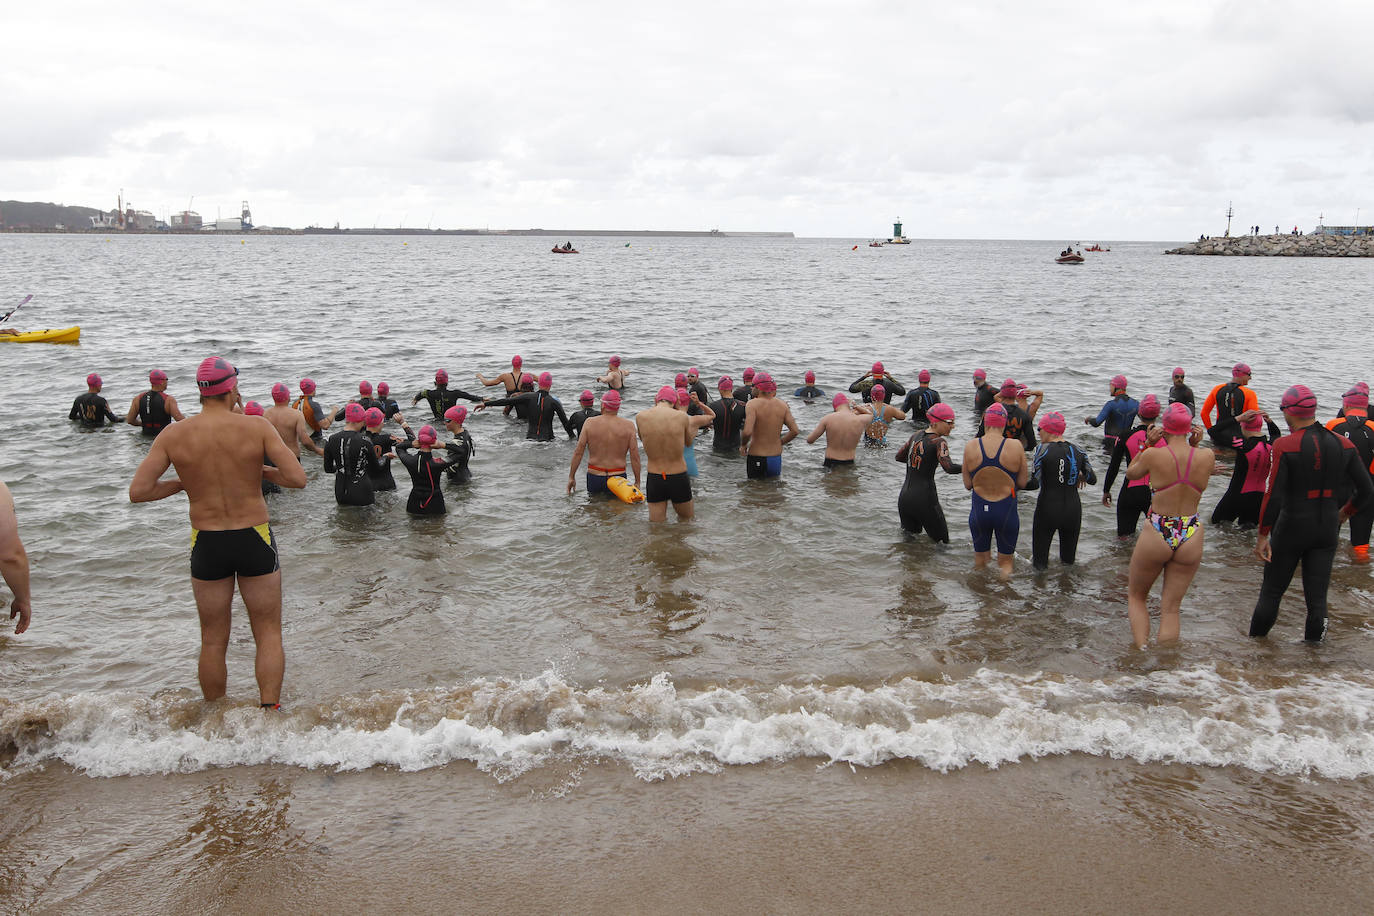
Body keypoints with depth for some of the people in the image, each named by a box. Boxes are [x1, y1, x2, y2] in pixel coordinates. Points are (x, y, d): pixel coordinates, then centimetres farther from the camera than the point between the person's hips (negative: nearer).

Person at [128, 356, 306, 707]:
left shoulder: (173, 435, -6)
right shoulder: (257, 427, -11)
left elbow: (137, 491, -8)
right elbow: (297, 479, -16)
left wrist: (182, 484, 7)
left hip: (206, 545, 2)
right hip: (256, 540, -2)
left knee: (213, 641, 16)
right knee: (268, 633, 12)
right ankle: (269, 709, 5)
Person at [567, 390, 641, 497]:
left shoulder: (590, 423, -3)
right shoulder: (628, 426, -4)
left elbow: (578, 452, -2)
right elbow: (635, 457, -4)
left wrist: (571, 477, 6)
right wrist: (637, 482, 4)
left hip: (594, 477, 1)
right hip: (618, 477, -1)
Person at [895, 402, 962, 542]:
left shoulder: (918, 434, 10)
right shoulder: (938, 441, -11)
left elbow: (899, 456, 21)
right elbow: (948, 467, -26)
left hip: (904, 497, 7)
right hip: (925, 499, -7)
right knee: (941, 543, 2)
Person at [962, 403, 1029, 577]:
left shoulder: (970, 447, -9)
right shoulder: (1015, 446, -14)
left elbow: (967, 484, -3)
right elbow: (1022, 482, -6)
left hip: (979, 511, 2)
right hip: (1006, 511, -1)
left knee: (979, 560, 21)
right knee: (1005, 561, 16)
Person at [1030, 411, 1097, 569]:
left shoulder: (1042, 449, -11)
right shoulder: (1078, 451, 0)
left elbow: (1033, 481, -17)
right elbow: (1092, 479, 4)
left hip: (1047, 510, -4)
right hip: (1073, 509, 4)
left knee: (1040, 563, 8)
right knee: (1069, 560, 20)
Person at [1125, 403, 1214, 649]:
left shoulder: (1153, 455, -12)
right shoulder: (1207, 456, -6)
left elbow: (1130, 473, 9)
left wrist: (1147, 444, 1)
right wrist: (1195, 444, 5)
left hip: (1156, 534, -2)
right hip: (1191, 537, 2)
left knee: (1136, 596, 19)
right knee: (1171, 609, 11)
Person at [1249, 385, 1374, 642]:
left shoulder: (1285, 446, -16)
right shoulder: (1343, 445, -1)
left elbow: (1274, 497, -19)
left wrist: (1262, 535, -12)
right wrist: (1343, 515, 20)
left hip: (1292, 527, -3)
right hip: (1327, 529, 3)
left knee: (1272, 590, 12)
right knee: (1317, 594, 12)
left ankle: (1255, 640, 23)